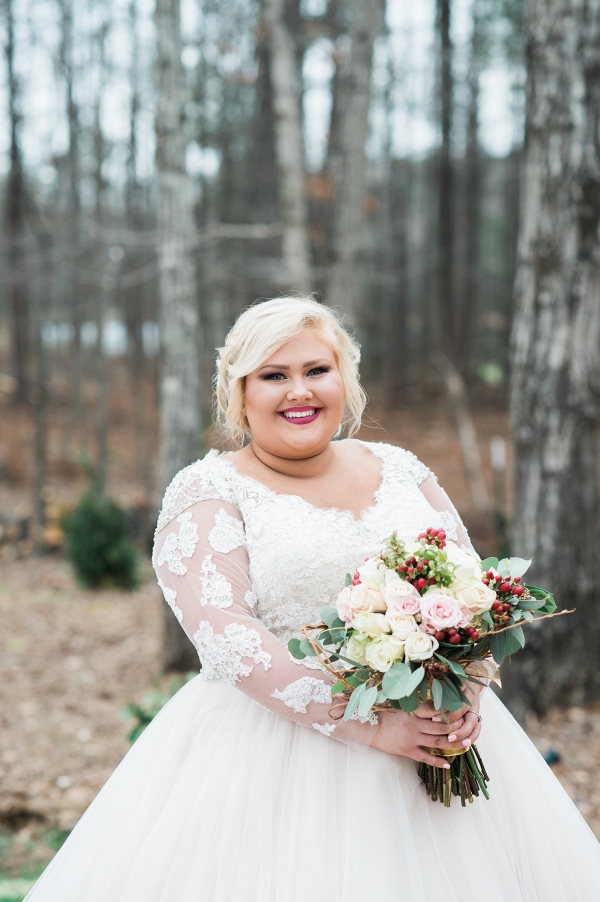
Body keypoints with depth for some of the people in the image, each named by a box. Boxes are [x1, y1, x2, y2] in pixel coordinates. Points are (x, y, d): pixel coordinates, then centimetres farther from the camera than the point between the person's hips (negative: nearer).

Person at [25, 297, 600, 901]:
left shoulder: (399, 470, 11)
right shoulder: (208, 490, -3)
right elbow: (225, 635, -15)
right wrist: (371, 725, -21)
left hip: (435, 729, 4)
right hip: (279, 740, -4)